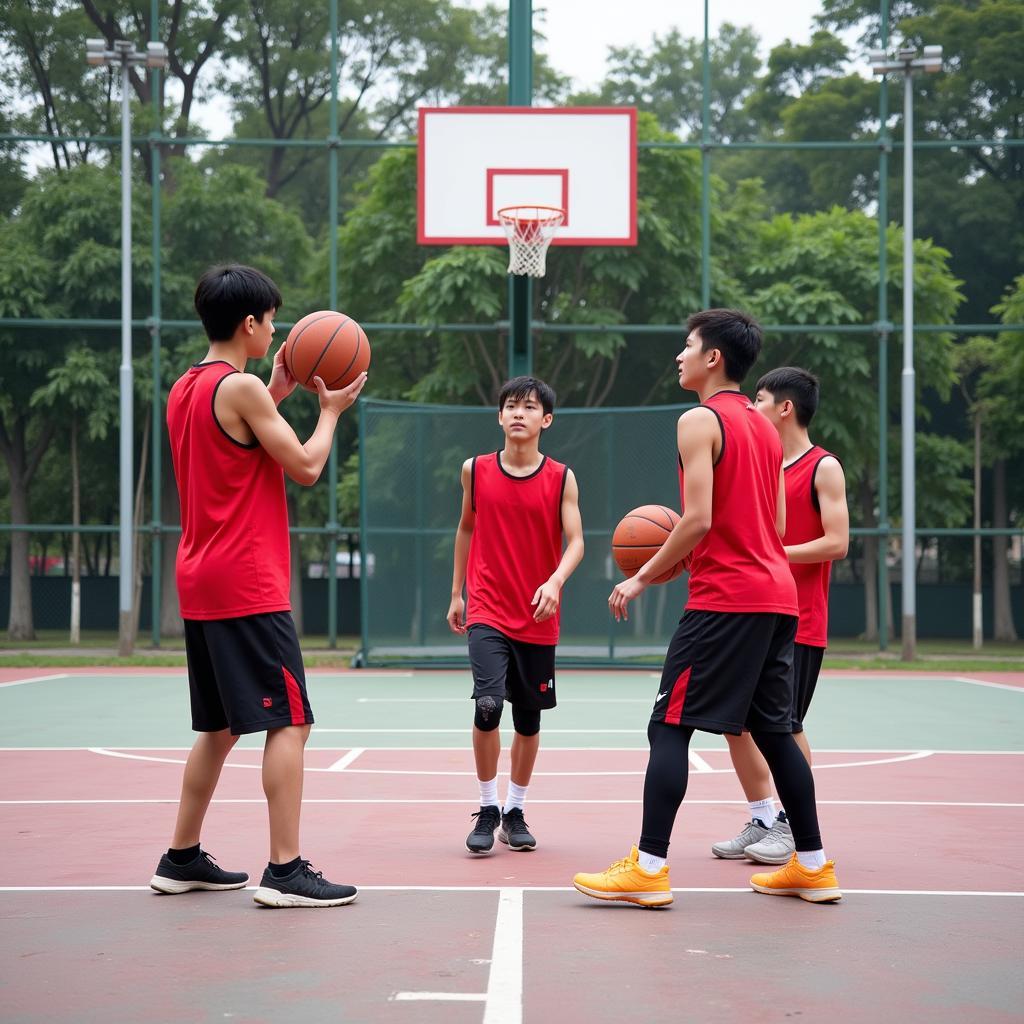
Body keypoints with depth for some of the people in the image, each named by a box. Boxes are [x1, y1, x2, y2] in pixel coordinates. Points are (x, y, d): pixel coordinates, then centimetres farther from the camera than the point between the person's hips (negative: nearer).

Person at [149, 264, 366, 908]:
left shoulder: (186, 389, 14)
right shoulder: (240, 388, -13)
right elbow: (306, 467, -10)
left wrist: (276, 393, 21)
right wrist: (330, 410, 6)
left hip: (201, 585, 9)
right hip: (248, 587, -9)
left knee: (221, 727, 17)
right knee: (290, 722, -7)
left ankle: (182, 859, 21)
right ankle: (286, 872, -9)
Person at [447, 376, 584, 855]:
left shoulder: (561, 478, -3)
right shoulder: (476, 471, 1)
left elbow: (575, 541, -9)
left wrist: (555, 581, -28)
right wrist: (457, 592, 16)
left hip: (538, 618, 1)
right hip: (487, 611, -1)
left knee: (528, 718, 9)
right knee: (487, 705, -18)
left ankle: (515, 812, 26)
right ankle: (487, 809, -2)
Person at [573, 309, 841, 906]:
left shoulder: (701, 421, -8)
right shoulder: (765, 428, 18)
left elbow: (698, 519, -17)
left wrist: (643, 578, -8)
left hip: (725, 598, -8)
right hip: (778, 594, 8)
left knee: (670, 725, -5)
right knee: (773, 729, 14)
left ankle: (649, 869, -8)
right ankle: (813, 866, 16)